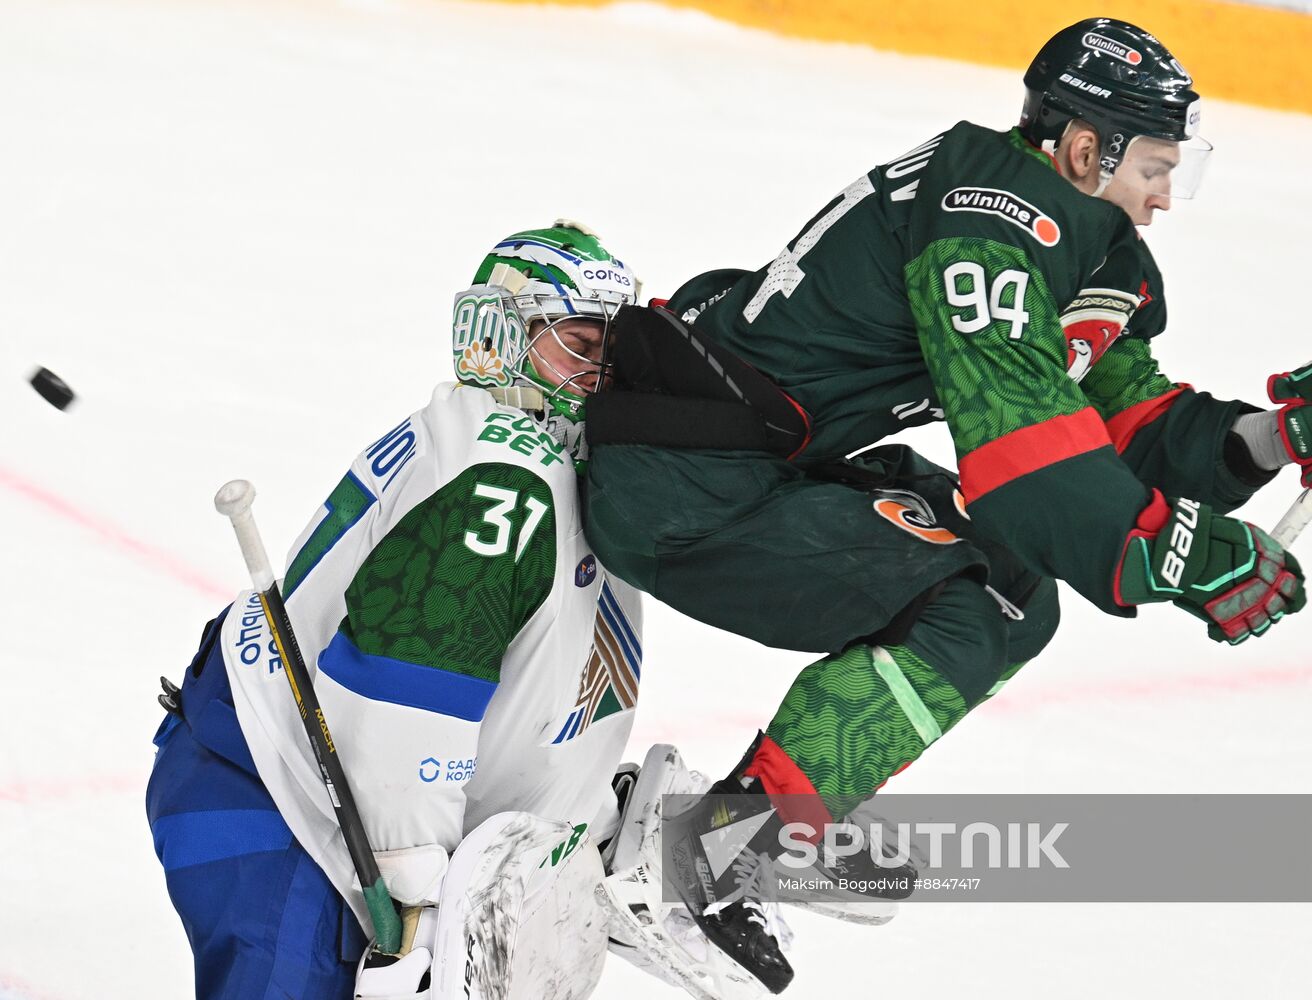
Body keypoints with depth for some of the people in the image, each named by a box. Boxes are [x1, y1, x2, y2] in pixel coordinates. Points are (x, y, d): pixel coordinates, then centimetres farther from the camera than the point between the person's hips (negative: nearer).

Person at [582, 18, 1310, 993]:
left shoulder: (1062, 236, 14)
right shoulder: (992, 216, -17)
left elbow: (1123, 414, 15)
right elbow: (1018, 436, -27)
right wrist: (1183, 557, -28)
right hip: (685, 496, -11)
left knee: (1020, 596, 13)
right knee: (978, 607, -16)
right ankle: (709, 850, -19)